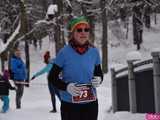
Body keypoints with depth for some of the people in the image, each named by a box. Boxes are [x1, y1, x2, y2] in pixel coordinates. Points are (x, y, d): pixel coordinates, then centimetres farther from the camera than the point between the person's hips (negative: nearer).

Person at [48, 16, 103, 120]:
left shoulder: (94, 52, 0)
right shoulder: (64, 52, -11)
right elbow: (52, 77, -4)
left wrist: (98, 80, -9)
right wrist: (66, 86, -20)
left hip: (91, 103, 3)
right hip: (69, 104, -3)